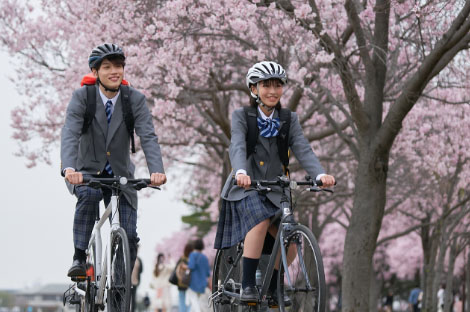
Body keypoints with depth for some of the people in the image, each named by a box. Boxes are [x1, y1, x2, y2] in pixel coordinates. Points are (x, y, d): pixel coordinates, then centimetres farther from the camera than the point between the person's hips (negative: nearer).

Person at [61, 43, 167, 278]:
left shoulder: (135, 99, -9)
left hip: (121, 175, 2)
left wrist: (157, 170, -40)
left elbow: (148, 137, -21)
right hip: (87, 172, -2)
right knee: (89, 194, -36)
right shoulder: (82, 97, -13)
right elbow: (69, 135, -26)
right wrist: (69, 168, -46)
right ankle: (79, 258, -26)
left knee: (129, 236, -8)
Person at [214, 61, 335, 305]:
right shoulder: (241, 116, -4)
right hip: (244, 187, -4)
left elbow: (303, 150, -10)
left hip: (274, 190, 4)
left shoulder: (289, 119, 4)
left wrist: (320, 174, -31)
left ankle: (274, 288, 10)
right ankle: (247, 284, -26)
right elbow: (237, 147, -21)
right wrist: (241, 172, -43)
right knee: (260, 220, -32)